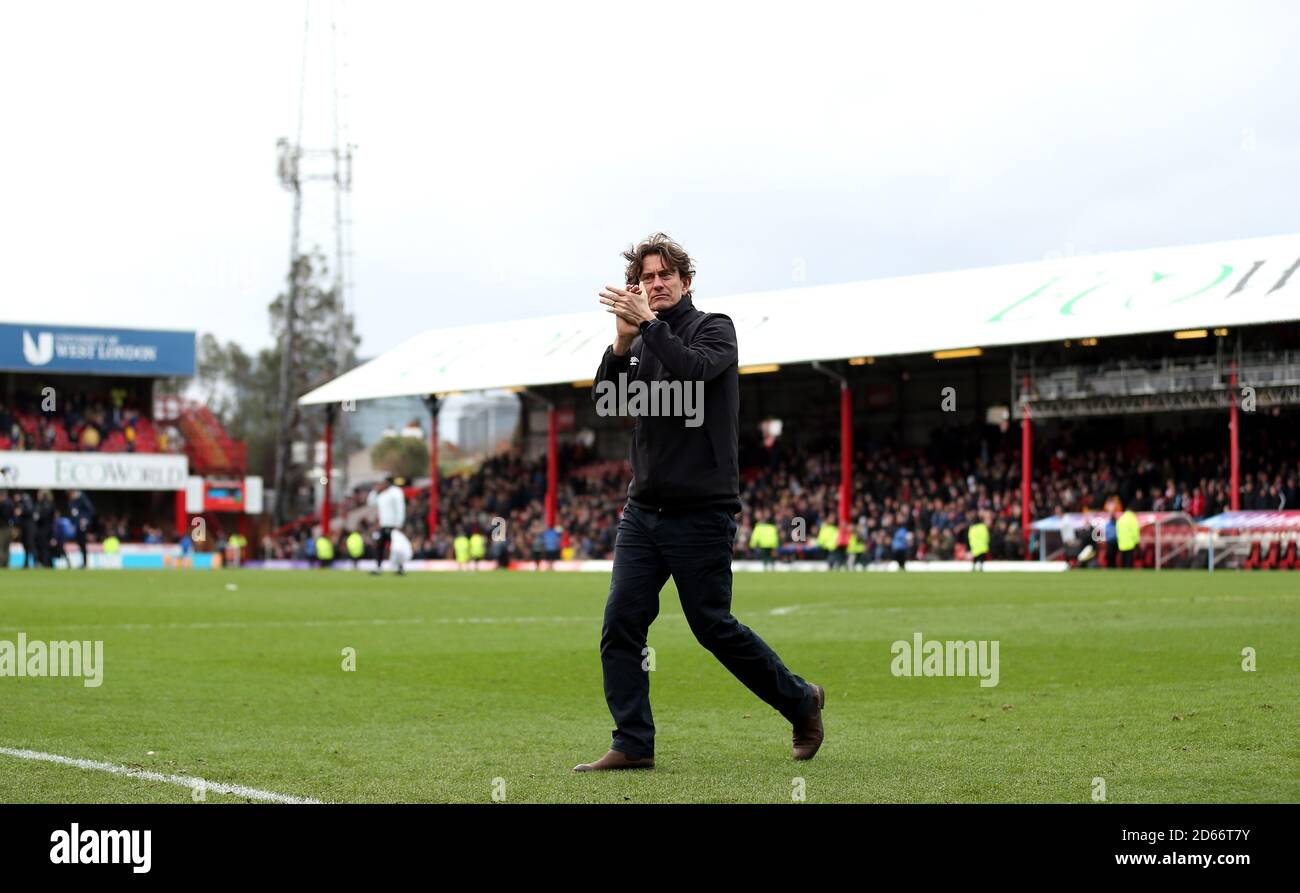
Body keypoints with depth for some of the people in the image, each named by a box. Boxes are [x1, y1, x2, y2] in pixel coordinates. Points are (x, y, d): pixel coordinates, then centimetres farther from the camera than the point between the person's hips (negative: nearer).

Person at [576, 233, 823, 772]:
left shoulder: (713, 328, -1)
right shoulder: (642, 342, 14)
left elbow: (696, 370, -22)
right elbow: (606, 402, 1)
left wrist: (647, 325, -22)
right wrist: (622, 342, -12)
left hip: (701, 512, -6)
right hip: (643, 508, 6)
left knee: (713, 627, -2)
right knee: (621, 625, -4)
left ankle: (801, 702, 18)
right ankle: (632, 745, 1)